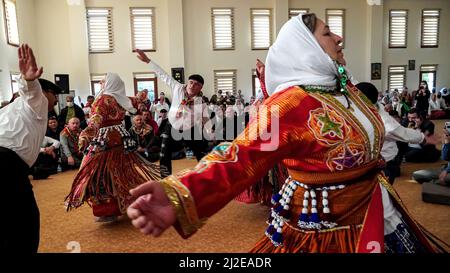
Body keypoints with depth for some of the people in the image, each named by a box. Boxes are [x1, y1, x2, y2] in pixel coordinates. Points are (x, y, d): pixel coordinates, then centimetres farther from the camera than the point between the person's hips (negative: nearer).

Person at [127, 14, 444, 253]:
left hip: (375, 213, 9)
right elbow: (242, 157, -41)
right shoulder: (290, 103, -28)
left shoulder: (344, 87, 0)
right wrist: (180, 198, -54)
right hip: (324, 229, -8)